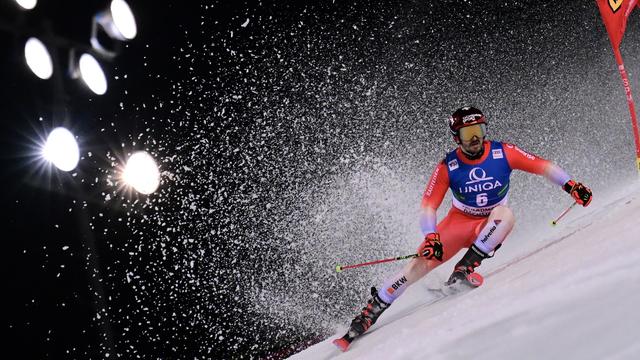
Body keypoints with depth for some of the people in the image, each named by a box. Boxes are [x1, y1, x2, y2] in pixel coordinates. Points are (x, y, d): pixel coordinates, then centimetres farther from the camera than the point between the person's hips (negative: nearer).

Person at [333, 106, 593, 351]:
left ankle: (463, 270, -30)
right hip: (459, 222, 0)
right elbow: (428, 206, -15)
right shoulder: (448, 167, -14)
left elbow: (542, 166, -10)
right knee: (421, 263, -17)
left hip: (491, 227, 0)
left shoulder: (503, 153, -14)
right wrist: (431, 237, -30)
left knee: (505, 214, -35)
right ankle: (369, 313, -8)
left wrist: (570, 185, -23)